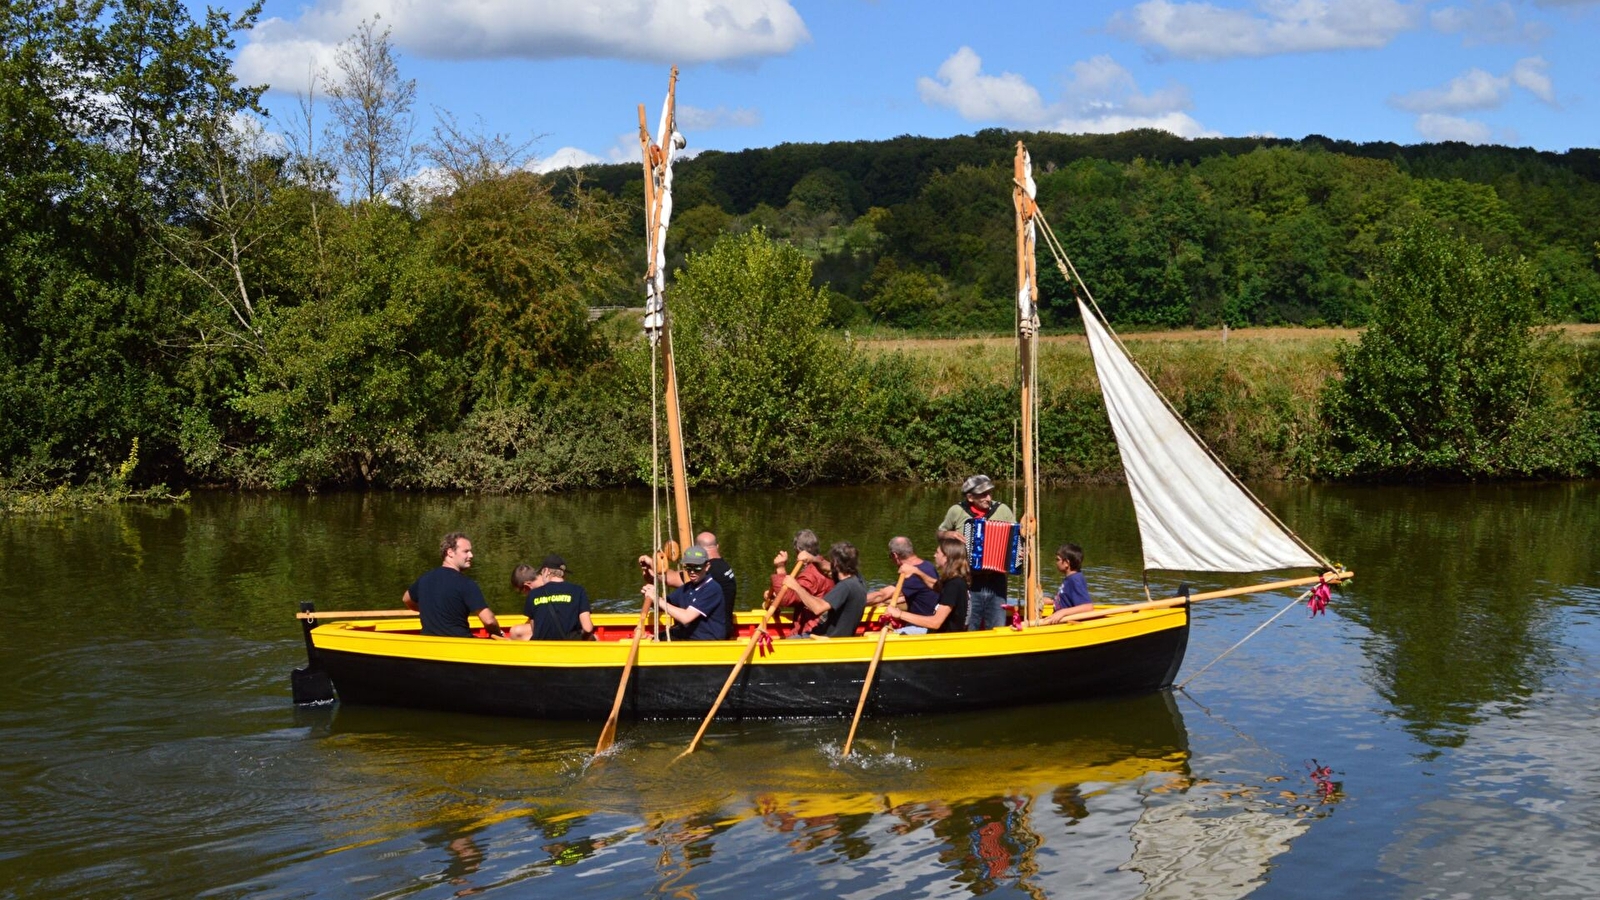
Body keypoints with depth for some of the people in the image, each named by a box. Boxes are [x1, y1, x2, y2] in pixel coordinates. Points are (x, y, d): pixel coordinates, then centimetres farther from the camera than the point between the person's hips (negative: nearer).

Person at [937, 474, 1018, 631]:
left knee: (998, 629, 7)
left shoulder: (1002, 510, 1)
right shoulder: (957, 511, -1)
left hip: (996, 579, 2)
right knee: (968, 628, -2)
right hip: (968, 581, -2)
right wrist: (949, 534, -8)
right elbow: (940, 533, 14)